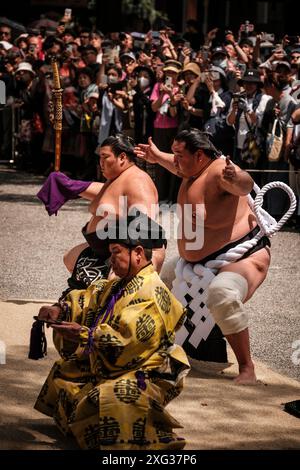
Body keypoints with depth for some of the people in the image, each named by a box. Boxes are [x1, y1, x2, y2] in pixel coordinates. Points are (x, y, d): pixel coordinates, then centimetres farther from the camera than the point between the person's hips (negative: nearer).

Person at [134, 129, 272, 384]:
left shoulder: (219, 171, -24)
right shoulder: (195, 169, 6)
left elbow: (245, 185, -47)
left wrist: (237, 180, -69)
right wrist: (158, 157, 46)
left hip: (243, 256, -11)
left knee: (222, 293, -42)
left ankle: (247, 369, -34)